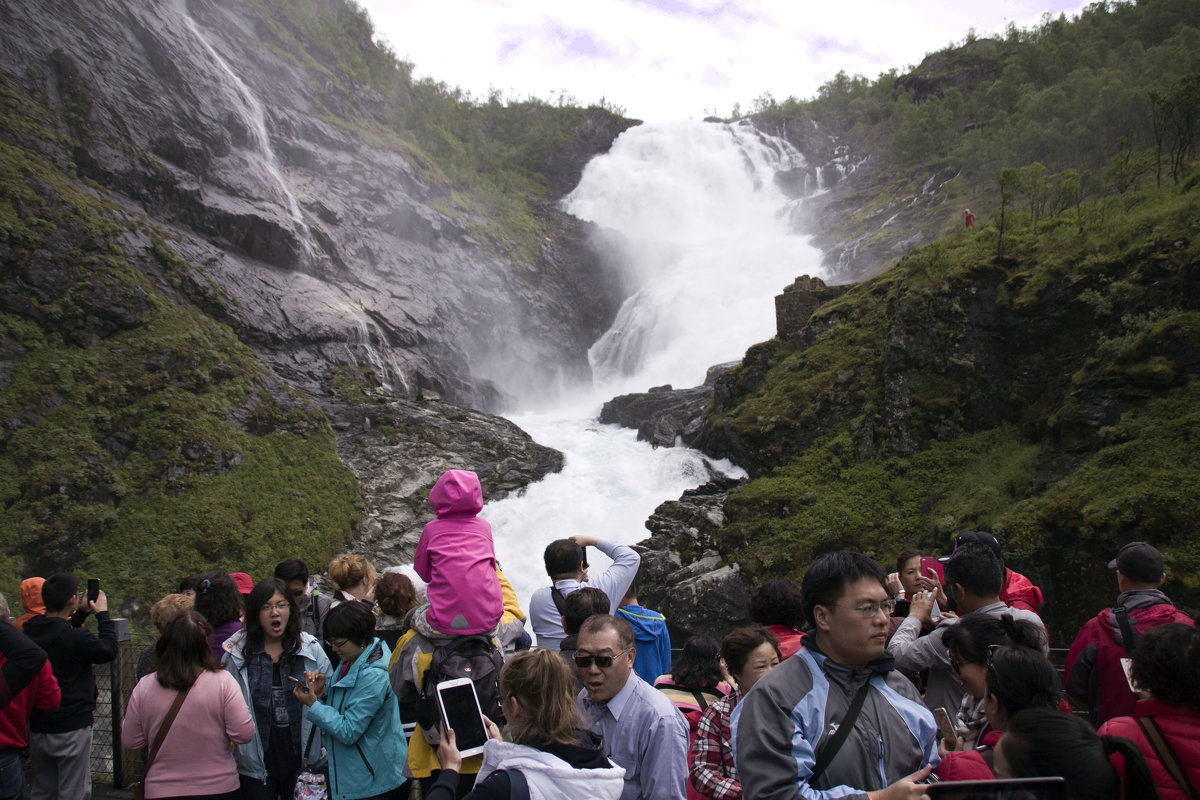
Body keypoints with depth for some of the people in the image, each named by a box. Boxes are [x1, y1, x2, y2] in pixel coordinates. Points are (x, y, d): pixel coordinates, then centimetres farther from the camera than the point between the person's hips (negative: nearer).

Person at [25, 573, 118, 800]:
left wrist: (82, 613, 16)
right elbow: (108, 650, -7)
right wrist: (102, 614, 2)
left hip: (37, 727, 7)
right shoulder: (76, 638, -22)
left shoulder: (28, 632, -2)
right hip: (71, 729, -7)